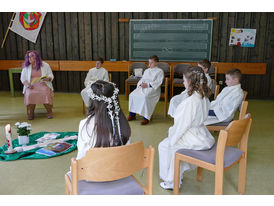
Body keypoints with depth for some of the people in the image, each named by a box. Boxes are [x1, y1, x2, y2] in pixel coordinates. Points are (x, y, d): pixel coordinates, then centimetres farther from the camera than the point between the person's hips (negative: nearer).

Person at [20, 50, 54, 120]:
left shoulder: (45, 65, 8)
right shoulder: (26, 67, 13)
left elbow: (51, 76, 6)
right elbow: (23, 78, 12)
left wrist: (48, 79, -18)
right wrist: (27, 84, -9)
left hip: (43, 84, -1)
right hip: (31, 85, 1)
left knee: (46, 93, -34)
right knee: (30, 94, -33)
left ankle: (50, 112, -21)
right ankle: (30, 113, -21)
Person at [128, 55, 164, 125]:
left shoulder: (159, 71, 5)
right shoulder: (146, 70, 26)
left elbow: (158, 82, -7)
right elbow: (142, 79, 22)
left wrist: (148, 85, -16)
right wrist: (141, 84, -3)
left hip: (153, 88, -6)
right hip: (143, 87, 7)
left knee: (145, 96, -37)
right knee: (132, 95, -17)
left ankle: (146, 117, -31)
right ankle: (132, 114, -7)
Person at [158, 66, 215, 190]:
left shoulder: (191, 101, -27)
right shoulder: (204, 97, 3)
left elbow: (184, 124, -22)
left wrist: (173, 139, -7)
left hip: (194, 138, -9)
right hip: (202, 134, 9)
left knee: (164, 146, 5)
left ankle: (171, 182, 15)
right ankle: (178, 174, 34)